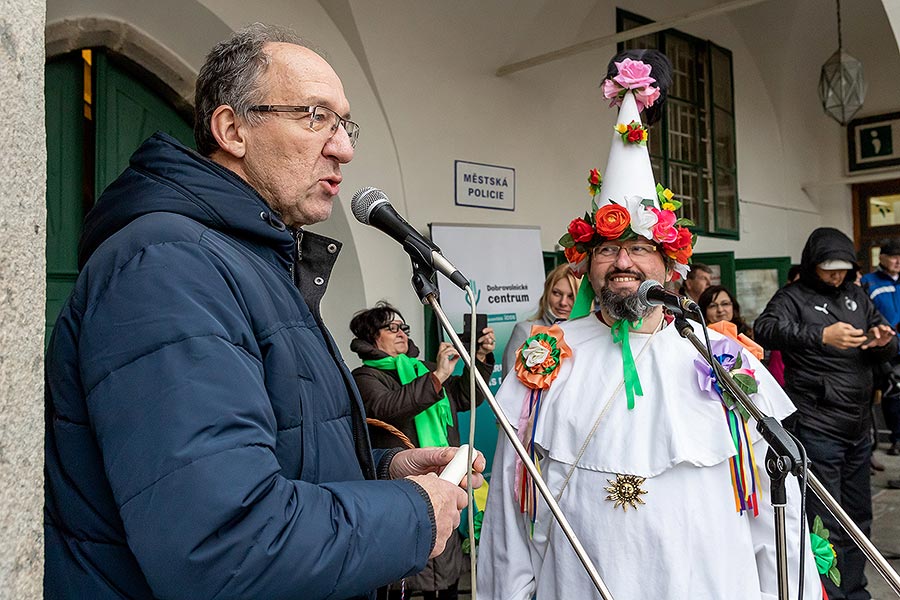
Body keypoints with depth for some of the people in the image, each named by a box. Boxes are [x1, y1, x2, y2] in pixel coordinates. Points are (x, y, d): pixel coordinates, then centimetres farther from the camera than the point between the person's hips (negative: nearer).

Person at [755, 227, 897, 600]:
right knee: (825, 524, -2)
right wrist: (819, 335, -39)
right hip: (817, 428, -7)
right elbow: (764, 329, -26)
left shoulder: (856, 296, 14)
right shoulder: (794, 297, -6)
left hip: (858, 428, 7)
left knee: (857, 516, 18)